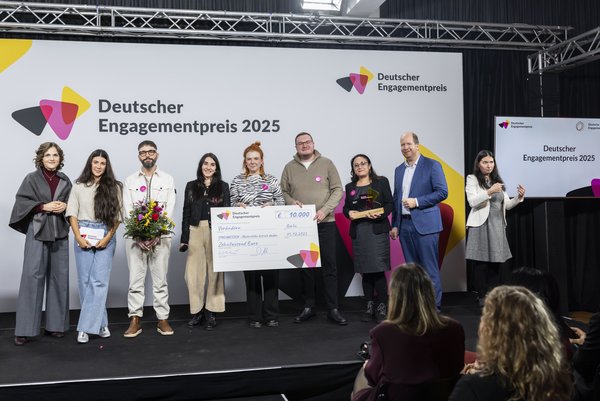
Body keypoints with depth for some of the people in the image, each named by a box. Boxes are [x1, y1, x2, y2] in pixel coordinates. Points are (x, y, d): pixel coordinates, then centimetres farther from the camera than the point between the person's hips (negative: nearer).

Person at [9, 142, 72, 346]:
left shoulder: (65, 180, 10)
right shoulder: (31, 178, 0)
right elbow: (21, 201, -5)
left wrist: (65, 206, -4)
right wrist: (43, 206, -14)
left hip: (60, 233, 4)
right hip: (37, 232, -4)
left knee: (59, 277, 5)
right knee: (32, 276, -7)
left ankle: (55, 324, 15)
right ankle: (24, 329, -2)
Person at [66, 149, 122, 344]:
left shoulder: (114, 187, 5)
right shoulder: (79, 186, 8)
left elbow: (117, 216, 3)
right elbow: (72, 214, 5)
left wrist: (108, 238, -8)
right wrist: (78, 237, -7)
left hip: (105, 237, -1)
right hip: (83, 235, 1)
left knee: (99, 281, -8)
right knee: (85, 280, 2)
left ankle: (86, 327, -4)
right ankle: (100, 323, 13)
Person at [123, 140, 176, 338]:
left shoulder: (167, 179, 6)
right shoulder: (130, 180, 8)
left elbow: (169, 210, -1)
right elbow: (128, 211, 0)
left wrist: (156, 234, -13)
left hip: (160, 236, 0)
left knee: (160, 280, 3)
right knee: (135, 279, 1)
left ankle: (163, 319, 9)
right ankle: (135, 320, 7)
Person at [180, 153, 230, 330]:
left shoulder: (223, 186, 8)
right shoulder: (191, 186, 11)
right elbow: (186, 213, 9)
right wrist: (184, 238, 2)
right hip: (195, 231, 1)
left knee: (215, 270, 1)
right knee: (193, 272, -2)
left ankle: (211, 312, 8)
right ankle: (197, 311, 10)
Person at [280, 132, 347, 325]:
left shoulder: (326, 164, 3)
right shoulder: (289, 168, 8)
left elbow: (337, 190, 0)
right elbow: (283, 192, 12)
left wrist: (325, 210, -12)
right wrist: (291, 202, -10)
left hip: (326, 223, -1)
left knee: (329, 266, -1)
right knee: (306, 266, 8)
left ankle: (333, 309, 6)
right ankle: (308, 307, 18)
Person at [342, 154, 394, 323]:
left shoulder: (381, 182, 5)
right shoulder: (350, 187, 16)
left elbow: (390, 203, 1)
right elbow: (346, 208, 17)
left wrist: (380, 213, -16)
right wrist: (349, 212, -6)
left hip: (377, 230, -3)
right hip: (358, 232, 4)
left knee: (378, 269, -9)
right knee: (365, 271, 6)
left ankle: (383, 307, -1)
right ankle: (369, 307, 14)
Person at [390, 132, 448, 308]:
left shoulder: (432, 165, -2)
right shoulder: (399, 170, 16)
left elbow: (442, 192, -9)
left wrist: (417, 201, -15)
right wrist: (395, 225, 13)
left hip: (425, 225, -5)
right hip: (405, 225, 6)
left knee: (430, 268, -3)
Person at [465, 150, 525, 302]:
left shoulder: (497, 180, 17)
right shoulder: (472, 179, 1)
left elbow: (507, 205, 16)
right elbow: (472, 202, -12)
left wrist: (519, 197, -2)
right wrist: (489, 192, -22)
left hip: (498, 226, 5)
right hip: (481, 225, -5)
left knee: (496, 262, 5)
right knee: (481, 262, -5)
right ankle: (481, 297, 2)